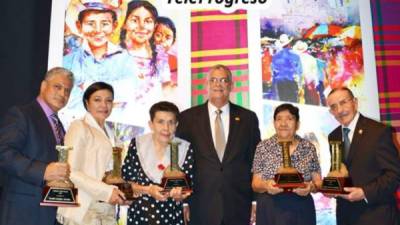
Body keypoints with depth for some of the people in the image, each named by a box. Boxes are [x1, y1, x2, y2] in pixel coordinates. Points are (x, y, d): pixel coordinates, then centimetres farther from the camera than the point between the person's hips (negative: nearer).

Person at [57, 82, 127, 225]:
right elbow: (71, 172, -14)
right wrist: (106, 191, -18)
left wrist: (116, 192, -2)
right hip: (84, 210, -6)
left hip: (107, 210, 6)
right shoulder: (79, 127, -6)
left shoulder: (109, 133, 13)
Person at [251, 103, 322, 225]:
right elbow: (255, 184, -1)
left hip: (302, 211, 1)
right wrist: (265, 185, -21)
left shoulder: (309, 148, 2)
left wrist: (311, 187, -16)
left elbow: (318, 182, 5)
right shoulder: (263, 147, -1)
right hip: (270, 210, -1)